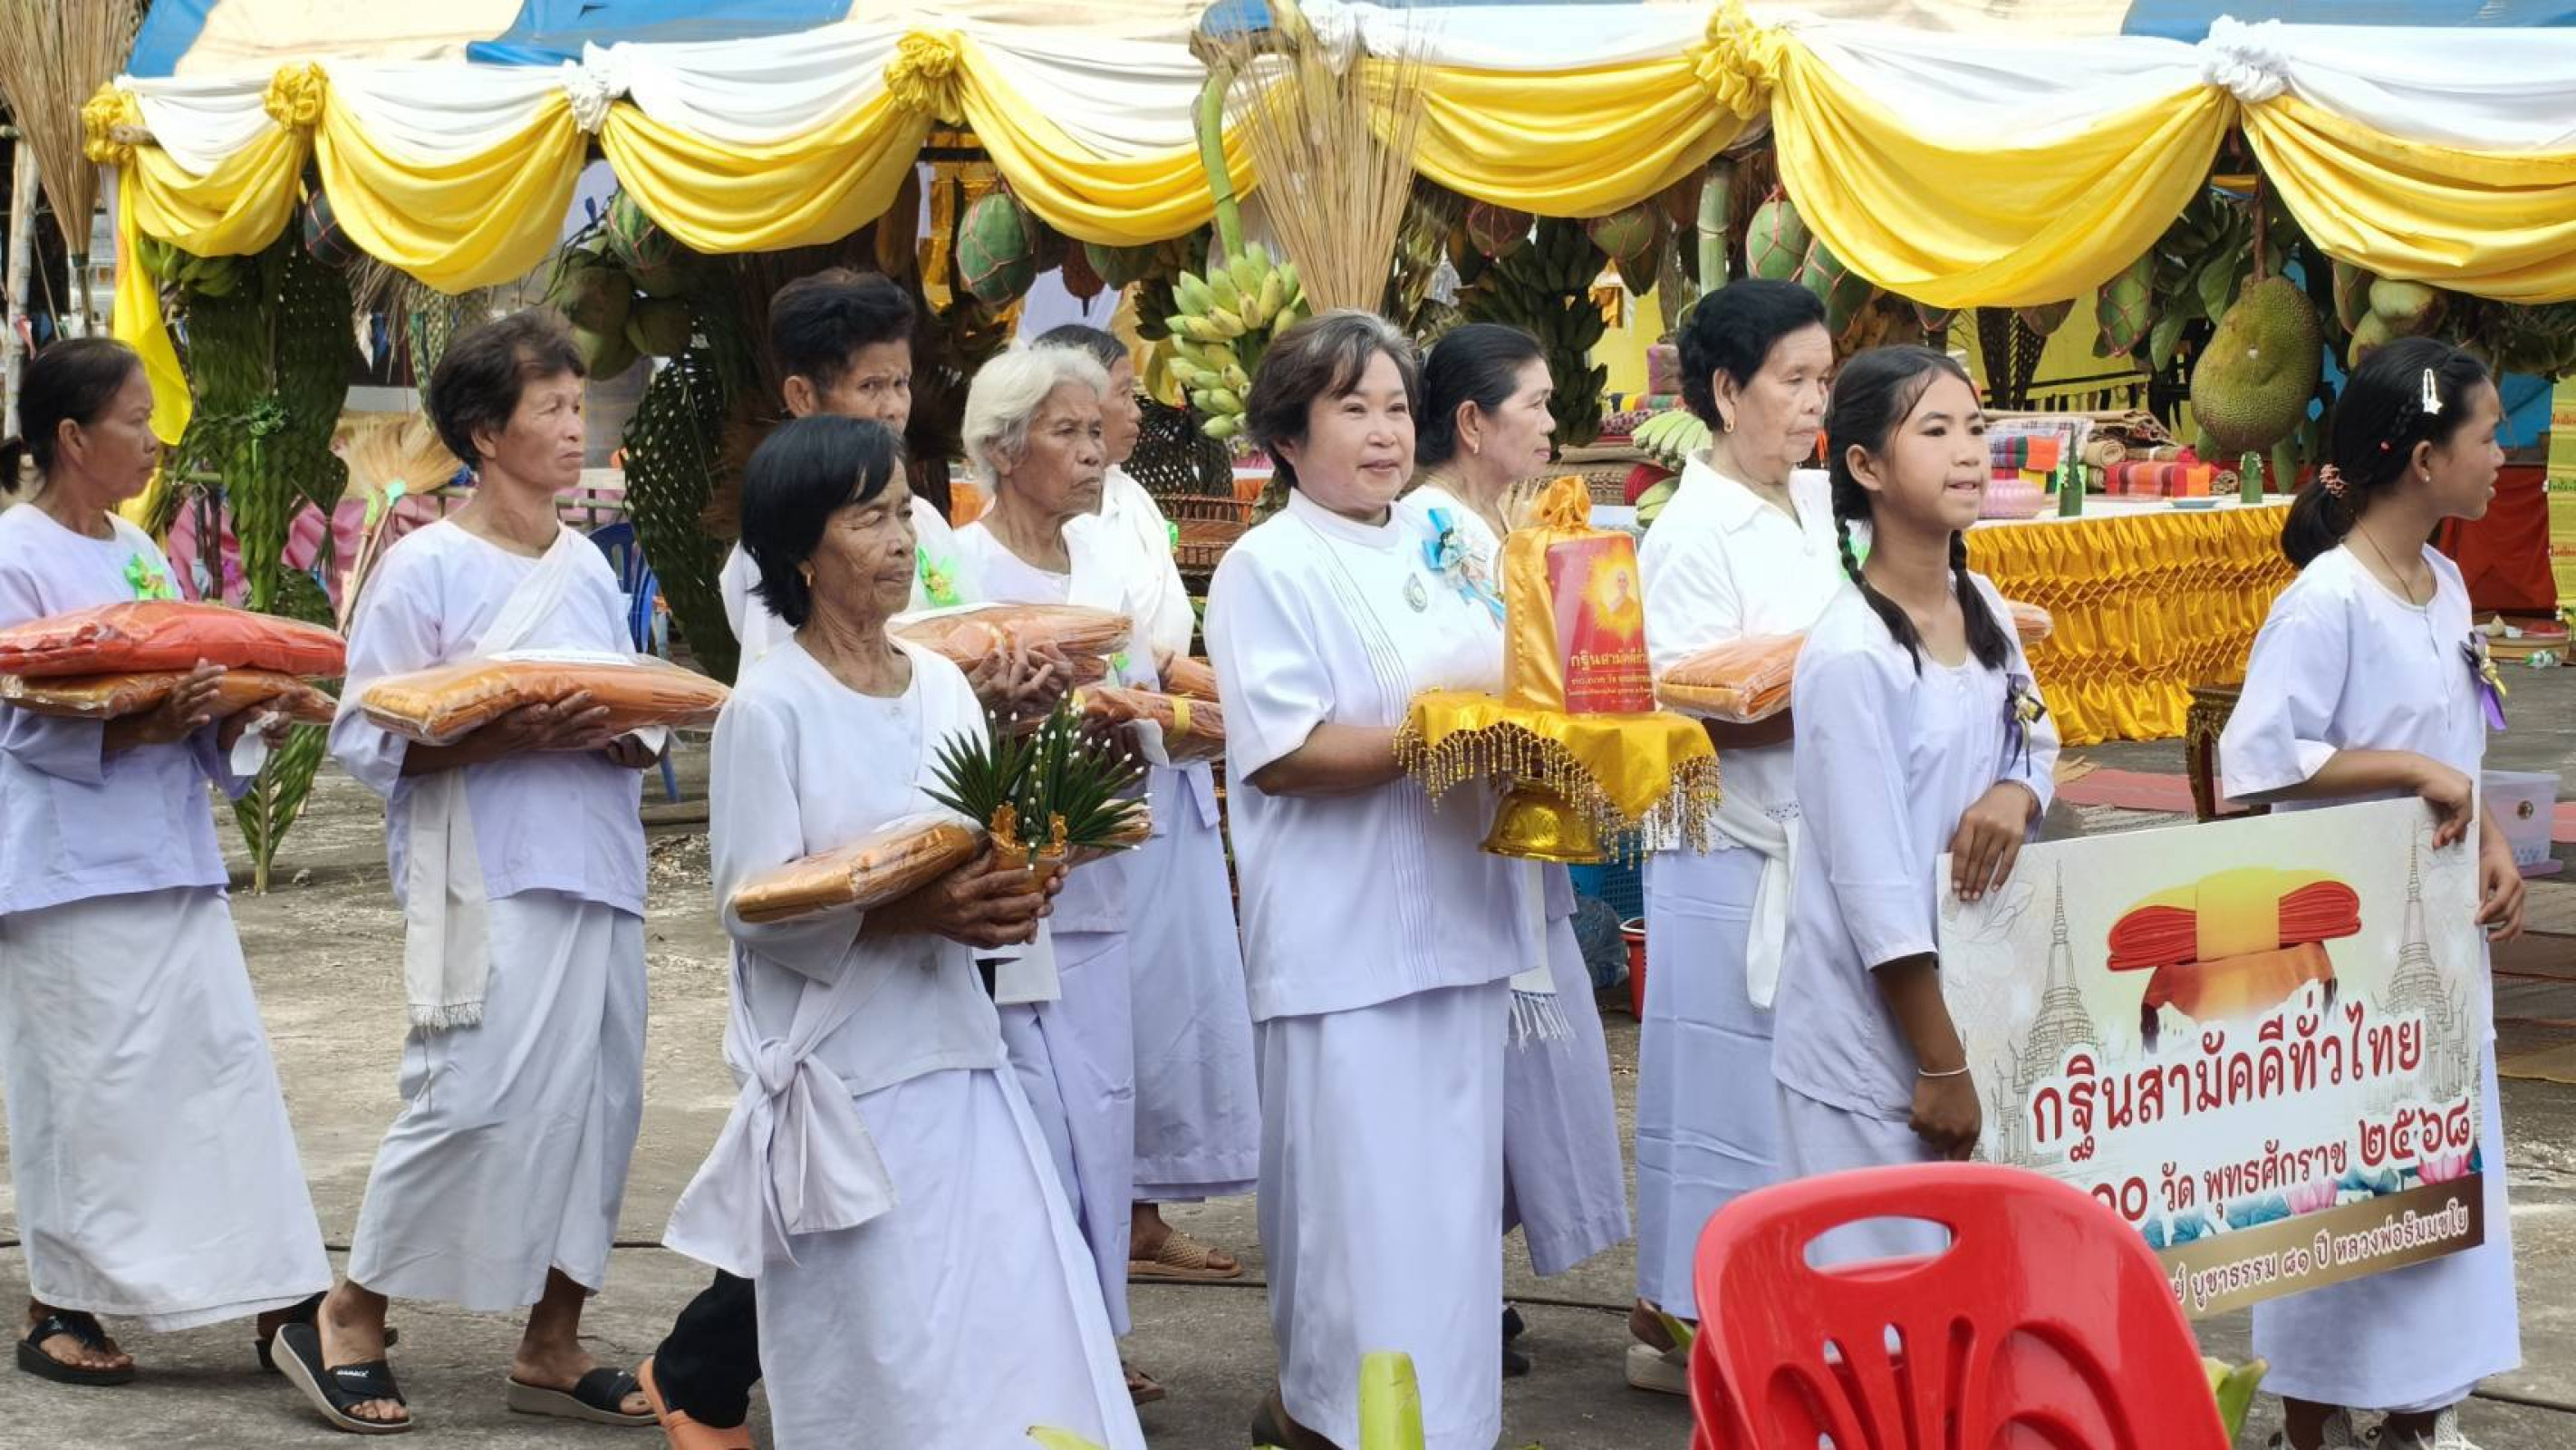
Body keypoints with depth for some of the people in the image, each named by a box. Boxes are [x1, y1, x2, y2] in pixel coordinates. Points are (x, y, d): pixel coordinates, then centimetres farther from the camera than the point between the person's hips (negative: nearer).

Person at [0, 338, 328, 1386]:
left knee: (225, 1062, 6)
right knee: (86, 1087, -1)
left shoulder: (139, 553, 15)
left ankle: (281, 1297, 11)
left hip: (169, 859, 8)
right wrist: (149, 723, -29)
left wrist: (232, 717, -1)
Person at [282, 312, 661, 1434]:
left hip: (599, 876, 7)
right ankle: (348, 1320, 7)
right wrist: (511, 735, -21)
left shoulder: (588, 566, 14)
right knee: (475, 1101, -10)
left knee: (597, 1104, 6)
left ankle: (552, 1344, 16)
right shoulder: (424, 570, -6)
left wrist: (625, 734, -3)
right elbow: (368, 741, -10)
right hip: (488, 886, -7)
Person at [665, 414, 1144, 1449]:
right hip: (846, 1082, -6)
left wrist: (1004, 893, -8)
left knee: (1021, 1334, 1)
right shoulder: (769, 709, -10)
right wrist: (913, 913, -24)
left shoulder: (943, 686, 9)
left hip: (957, 1062, 6)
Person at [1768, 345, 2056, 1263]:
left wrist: (2015, 796, -7)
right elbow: (1880, 893, -18)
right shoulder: (1852, 656, -19)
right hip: (1874, 1048, -7)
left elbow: (2036, 740, 19)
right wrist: (1940, 1068, -14)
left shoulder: (1981, 607, 4)